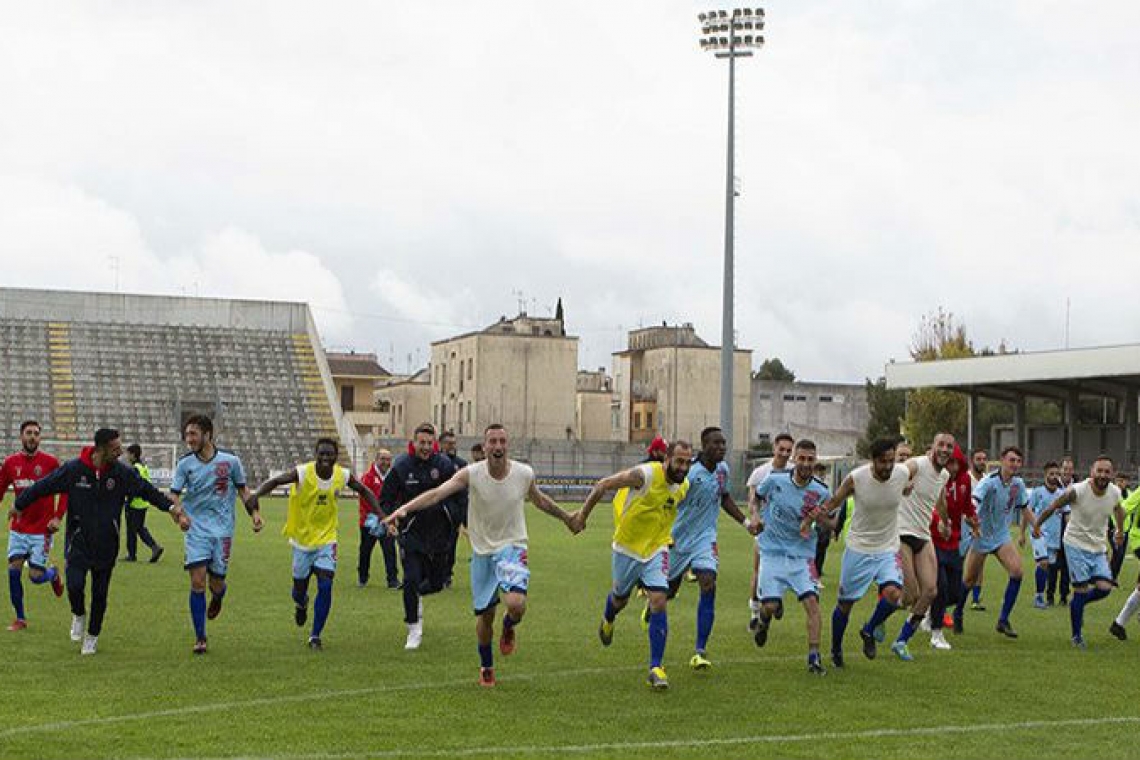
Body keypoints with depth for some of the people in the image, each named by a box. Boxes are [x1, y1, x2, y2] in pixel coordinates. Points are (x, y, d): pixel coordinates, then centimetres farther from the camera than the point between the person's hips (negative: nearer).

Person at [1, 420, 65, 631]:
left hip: (42, 530, -3)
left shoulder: (50, 462, -8)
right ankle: (20, 619, 9)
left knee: (36, 577, -4)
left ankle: (53, 573, 33)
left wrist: (58, 517, -10)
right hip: (18, 528, 3)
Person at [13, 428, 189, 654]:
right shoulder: (73, 469, -10)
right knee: (75, 586, -15)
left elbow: (148, 491, 3)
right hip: (78, 542, -2)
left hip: (106, 545, 2)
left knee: (100, 594, 6)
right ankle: (78, 615, 19)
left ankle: (92, 636, 27)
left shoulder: (123, 473, -6)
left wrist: (173, 508, -7)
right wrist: (19, 506, 8)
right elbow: (43, 487, 0)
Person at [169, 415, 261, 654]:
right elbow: (174, 494, -1)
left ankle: (217, 599, 42)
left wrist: (254, 513, 0)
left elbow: (242, 489, 11)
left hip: (223, 529, 0)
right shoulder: (185, 463, -1)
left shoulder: (230, 460, -2)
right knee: (197, 581, -10)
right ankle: (200, 637, 1)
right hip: (197, 529, 0)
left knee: (216, 583, 2)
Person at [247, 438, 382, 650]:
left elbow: (364, 491, 8)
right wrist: (256, 495, -46)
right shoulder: (302, 472, -19)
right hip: (302, 538, -1)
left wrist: (380, 515, 0)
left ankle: (315, 636, 3)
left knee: (325, 586, -12)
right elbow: (275, 481, -27)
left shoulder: (343, 475, -9)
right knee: (299, 587, 10)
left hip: (327, 539, 1)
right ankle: (301, 605, 50)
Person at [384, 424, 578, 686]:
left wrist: (565, 517, 27)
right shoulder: (471, 474, -14)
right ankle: (486, 668, 35)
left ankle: (509, 626, 14)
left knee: (516, 604, -25)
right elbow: (437, 493, -26)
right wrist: (405, 508, -41)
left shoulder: (524, 474, -8)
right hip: (482, 551, 0)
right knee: (485, 615, 8)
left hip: (512, 547, 0)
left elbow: (539, 499, 14)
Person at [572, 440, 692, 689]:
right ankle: (607, 620, 57)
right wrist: (582, 515, -10)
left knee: (659, 602, -14)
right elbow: (603, 485, -15)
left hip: (656, 550, 3)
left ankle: (656, 668, -9)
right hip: (628, 547, -2)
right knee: (620, 599, 17)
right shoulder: (645, 474, -25)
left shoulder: (684, 486, -6)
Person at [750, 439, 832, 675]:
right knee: (770, 605, -6)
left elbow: (833, 524, 2)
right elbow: (755, 496, 15)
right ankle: (764, 620, 33)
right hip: (773, 552, 0)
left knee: (812, 602, -15)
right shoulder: (775, 481, -6)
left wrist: (820, 517, -18)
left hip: (802, 556, 0)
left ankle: (814, 657, -9)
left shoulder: (821, 493, -6)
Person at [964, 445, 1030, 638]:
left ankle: (1003, 621, -7)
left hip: (1002, 536, 4)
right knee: (969, 580, 3)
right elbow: (973, 501, -34)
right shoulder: (990, 481, -20)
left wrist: (1023, 533, 24)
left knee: (1016, 570, -16)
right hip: (981, 536, -4)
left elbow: (1024, 508, 17)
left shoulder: (1018, 483, -1)